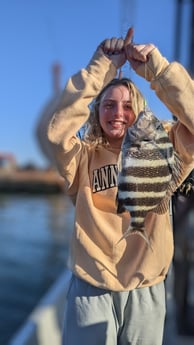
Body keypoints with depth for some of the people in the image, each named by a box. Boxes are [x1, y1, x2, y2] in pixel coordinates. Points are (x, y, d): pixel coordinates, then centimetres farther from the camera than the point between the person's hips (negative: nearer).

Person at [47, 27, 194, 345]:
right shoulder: (84, 158, -2)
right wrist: (101, 67, -19)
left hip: (146, 292, 1)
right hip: (91, 289, 0)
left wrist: (157, 67, -15)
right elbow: (58, 131, -19)